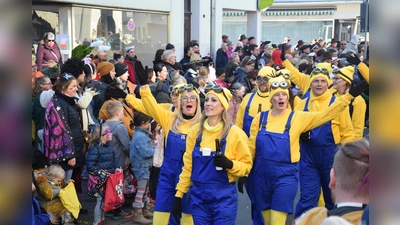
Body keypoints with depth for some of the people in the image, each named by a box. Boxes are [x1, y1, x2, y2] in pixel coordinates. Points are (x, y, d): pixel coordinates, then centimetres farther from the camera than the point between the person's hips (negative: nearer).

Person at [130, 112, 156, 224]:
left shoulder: (142, 134, 11)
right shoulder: (140, 136, -21)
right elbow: (146, 153, -25)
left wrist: (154, 147, -2)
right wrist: (156, 148, -13)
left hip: (145, 166, 10)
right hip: (141, 167, -10)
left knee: (145, 190, 20)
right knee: (141, 190, -4)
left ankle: (144, 211, 31)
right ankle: (137, 215, 2)